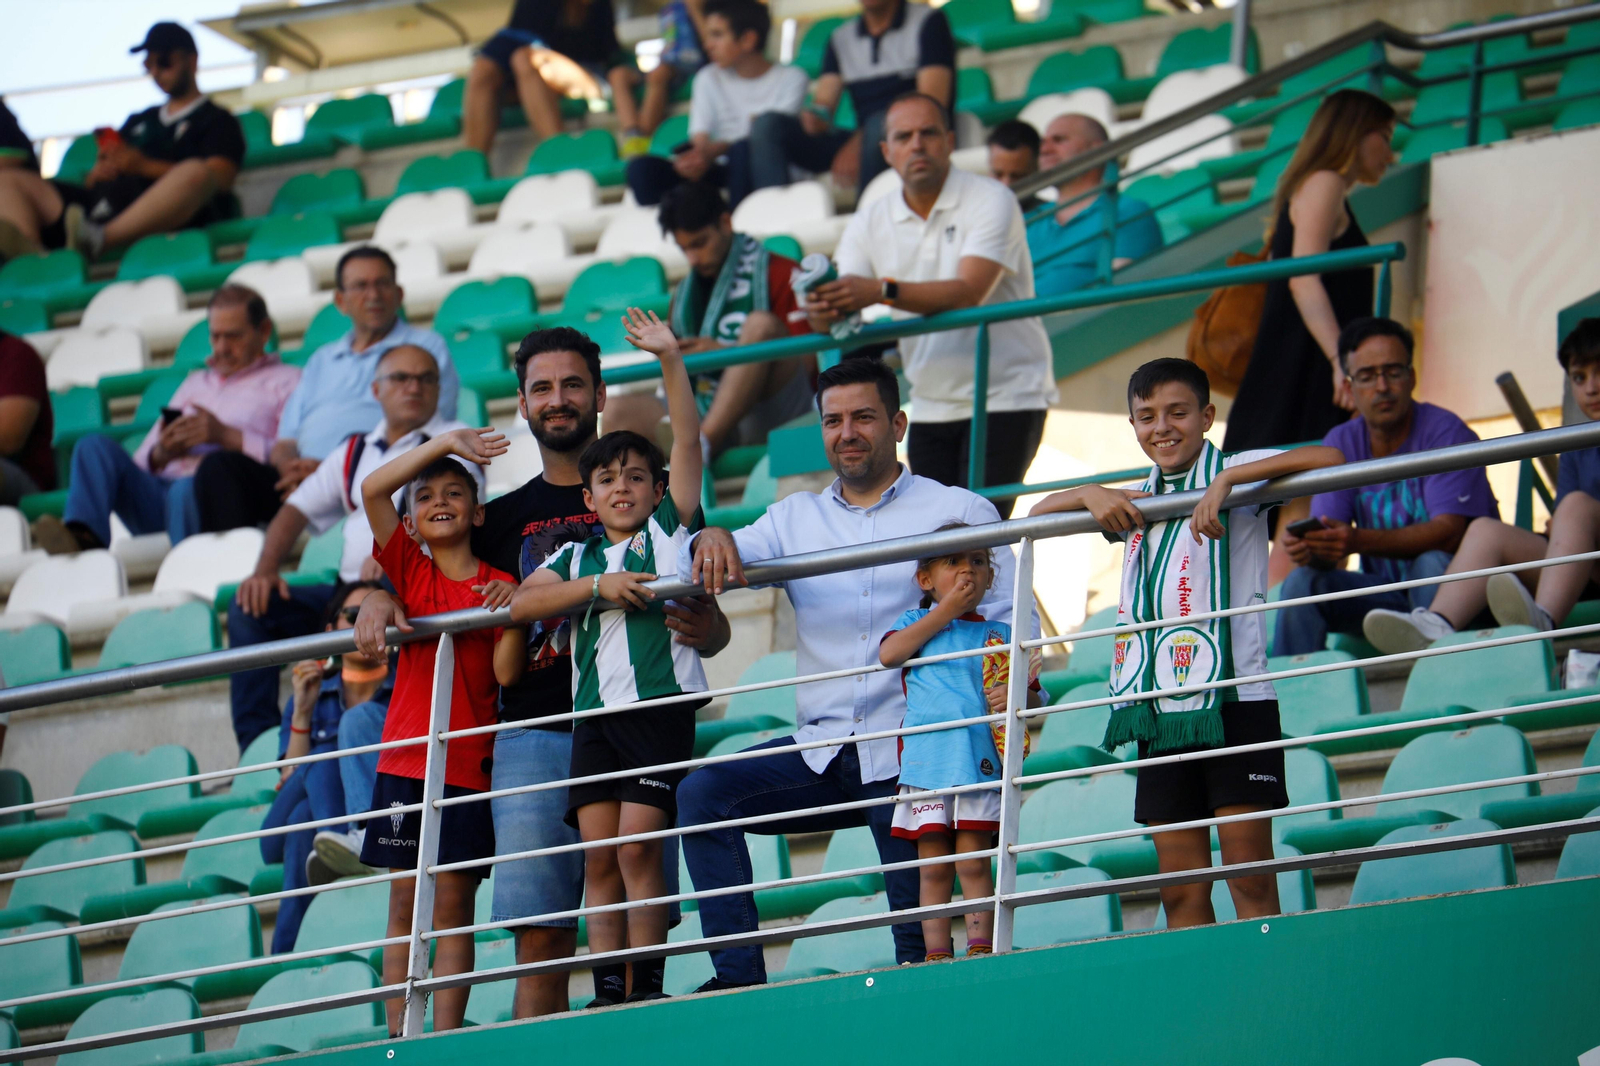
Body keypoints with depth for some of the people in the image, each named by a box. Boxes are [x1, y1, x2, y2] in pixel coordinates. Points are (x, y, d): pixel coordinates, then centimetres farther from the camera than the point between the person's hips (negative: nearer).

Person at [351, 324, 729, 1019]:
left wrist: (705, 630, -12)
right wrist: (379, 600, 0)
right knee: (541, 935, -7)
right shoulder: (504, 518, 19)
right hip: (533, 735, 2)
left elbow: (714, 629, 12)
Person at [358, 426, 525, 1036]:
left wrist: (513, 609, -18)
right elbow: (371, 489, -5)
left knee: (453, 905, -1)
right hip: (405, 757, 1)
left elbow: (506, 673, -4)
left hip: (468, 762, -1)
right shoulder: (409, 570, 7)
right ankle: (398, 1038, 3)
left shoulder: (496, 585, 4)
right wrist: (446, 442, -5)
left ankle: (447, 1037, -1)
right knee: (404, 904, 2)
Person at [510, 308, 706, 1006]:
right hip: (596, 710, 4)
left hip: (660, 706, -4)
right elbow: (520, 605, 4)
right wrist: (598, 586, -6)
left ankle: (647, 986, -7)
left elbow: (688, 443, 0)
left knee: (638, 845, -11)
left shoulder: (669, 531, 8)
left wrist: (670, 361, -7)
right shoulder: (577, 557, 17)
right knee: (599, 854, 0)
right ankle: (608, 992, 1)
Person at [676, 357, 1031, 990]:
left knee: (919, 934, -8)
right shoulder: (795, 519, 17)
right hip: (821, 751, 4)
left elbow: (1010, 625, -2)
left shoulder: (958, 512, 5)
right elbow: (713, 568, 4)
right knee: (703, 792, -17)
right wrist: (712, 541, -21)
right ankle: (738, 976, -18)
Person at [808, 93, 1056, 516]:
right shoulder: (870, 223, 5)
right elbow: (838, 316, -4)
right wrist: (824, 310, -30)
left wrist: (882, 291, -37)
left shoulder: (990, 200, -10)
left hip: (1005, 397, -5)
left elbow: (968, 293, -24)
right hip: (931, 407, 5)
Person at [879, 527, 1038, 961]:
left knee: (973, 863, -5)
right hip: (925, 760, 0)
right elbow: (888, 654, -7)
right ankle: (936, 955, 1)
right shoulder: (917, 622, 15)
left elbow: (1032, 693, 15)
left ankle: (981, 949, -5)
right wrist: (945, 613, -3)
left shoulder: (999, 634, 15)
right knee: (934, 868, 0)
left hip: (979, 761, 0)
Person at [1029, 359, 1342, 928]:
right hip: (1161, 709, 6)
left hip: (1233, 699, -6)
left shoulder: (1235, 474, 1)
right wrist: (1091, 493, 2)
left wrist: (1227, 478, -23)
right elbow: (1038, 513, 23)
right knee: (1181, 890, 3)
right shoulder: (1139, 499, 19)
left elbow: (1327, 459, -15)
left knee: (1250, 877, -8)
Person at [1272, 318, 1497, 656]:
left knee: (1431, 562, -34)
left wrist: (1360, 541, -39)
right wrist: (1309, 548, -32)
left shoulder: (1445, 433, -14)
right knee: (1302, 581, -17)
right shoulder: (1341, 444, 2)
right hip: (1389, 595, 4)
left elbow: (1449, 532, -25)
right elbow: (1328, 541, -5)